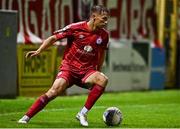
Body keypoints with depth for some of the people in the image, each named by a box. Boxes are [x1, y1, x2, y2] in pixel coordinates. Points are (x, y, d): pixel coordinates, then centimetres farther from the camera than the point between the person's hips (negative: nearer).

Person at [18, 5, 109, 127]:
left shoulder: (104, 35, 1)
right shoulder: (76, 28, -11)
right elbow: (53, 38, -3)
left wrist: (98, 71, 22)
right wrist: (38, 51, -12)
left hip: (87, 71, 3)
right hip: (69, 68, -3)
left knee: (103, 80, -28)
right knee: (54, 91, -26)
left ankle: (83, 113, -19)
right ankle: (26, 117, -12)